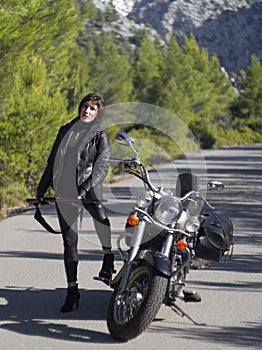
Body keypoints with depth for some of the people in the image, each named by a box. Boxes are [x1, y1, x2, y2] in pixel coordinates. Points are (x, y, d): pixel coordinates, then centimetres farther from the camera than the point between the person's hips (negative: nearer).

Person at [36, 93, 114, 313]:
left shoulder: (100, 135, 4)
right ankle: (72, 290, 5)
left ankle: (108, 259, -19)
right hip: (64, 192, 3)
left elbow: (102, 166, -8)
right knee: (69, 240, 2)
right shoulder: (65, 131, 16)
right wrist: (42, 189, 18)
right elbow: (52, 162, 21)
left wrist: (87, 186, -22)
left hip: (88, 189, -3)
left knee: (98, 213, -34)